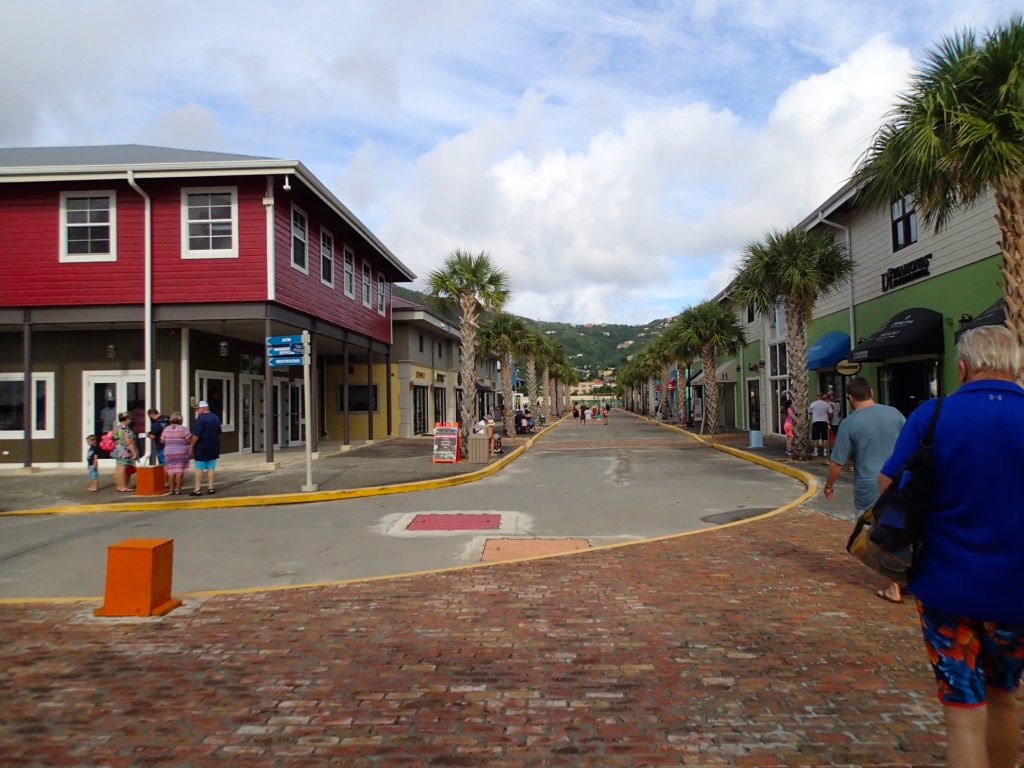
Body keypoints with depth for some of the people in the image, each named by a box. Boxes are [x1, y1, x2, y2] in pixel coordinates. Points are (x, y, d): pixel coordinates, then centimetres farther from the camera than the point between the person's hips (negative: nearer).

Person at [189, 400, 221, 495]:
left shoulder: (201, 418, -14)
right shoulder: (216, 418, 10)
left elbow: (196, 435, -19)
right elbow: (219, 433, 18)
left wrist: (192, 446, -9)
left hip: (201, 448, -6)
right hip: (213, 448, 6)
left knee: (199, 468, 1)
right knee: (211, 468, 9)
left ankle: (198, 489, 1)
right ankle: (210, 488, 9)